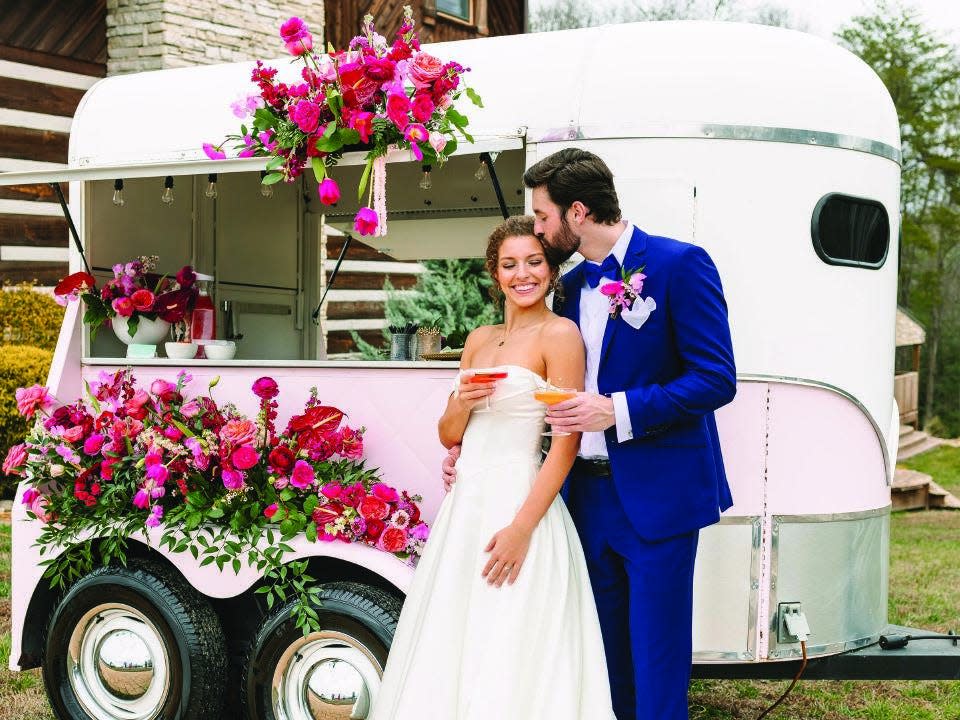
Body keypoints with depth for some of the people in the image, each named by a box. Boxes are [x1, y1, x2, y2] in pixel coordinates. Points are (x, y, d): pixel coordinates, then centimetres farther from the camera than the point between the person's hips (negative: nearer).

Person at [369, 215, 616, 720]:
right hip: (464, 507, 7)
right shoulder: (479, 340, 14)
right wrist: (461, 404, -7)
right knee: (450, 653, 11)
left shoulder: (559, 334, -7)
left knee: (508, 659, -3)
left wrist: (523, 528, -20)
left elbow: (566, 442, -13)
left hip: (518, 504, -7)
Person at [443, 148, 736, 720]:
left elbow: (716, 380, -14)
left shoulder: (679, 265, -9)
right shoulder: (572, 286, 13)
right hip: (591, 494, 7)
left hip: (656, 496, -7)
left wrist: (618, 411, -20)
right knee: (607, 657, 14)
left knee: (656, 668, -1)